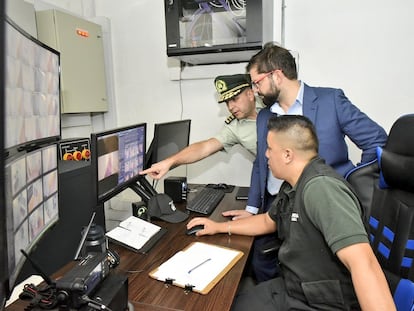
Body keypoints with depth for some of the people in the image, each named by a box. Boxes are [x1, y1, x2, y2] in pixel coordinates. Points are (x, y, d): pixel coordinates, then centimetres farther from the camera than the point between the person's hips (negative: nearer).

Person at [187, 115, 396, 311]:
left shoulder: (321, 187, -27)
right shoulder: (292, 186, 3)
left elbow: (363, 263, -35)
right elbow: (268, 221, 20)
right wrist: (219, 227, 19)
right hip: (289, 288, 8)